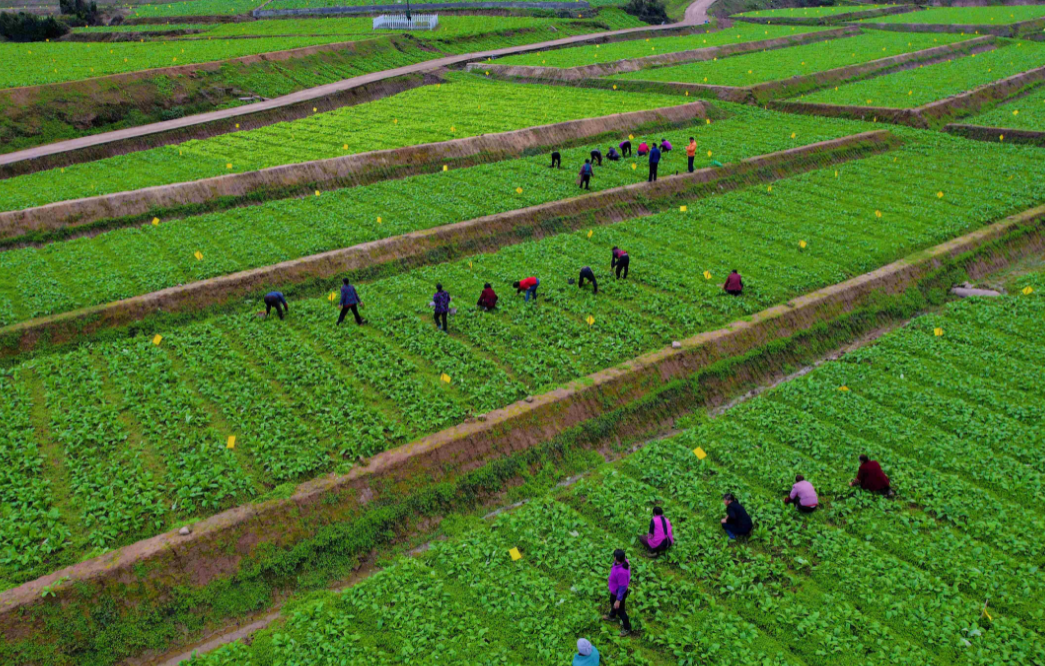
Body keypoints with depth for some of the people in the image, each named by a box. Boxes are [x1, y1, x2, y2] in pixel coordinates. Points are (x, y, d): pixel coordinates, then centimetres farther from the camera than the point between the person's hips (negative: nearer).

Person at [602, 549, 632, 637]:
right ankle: (612, 617, 65)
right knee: (612, 602, 35)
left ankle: (627, 628, 44)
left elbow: (622, 587, -33)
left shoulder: (621, 572, -46)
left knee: (620, 611, 18)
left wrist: (618, 600, -20)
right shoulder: (624, 560, -21)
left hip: (619, 593, -9)